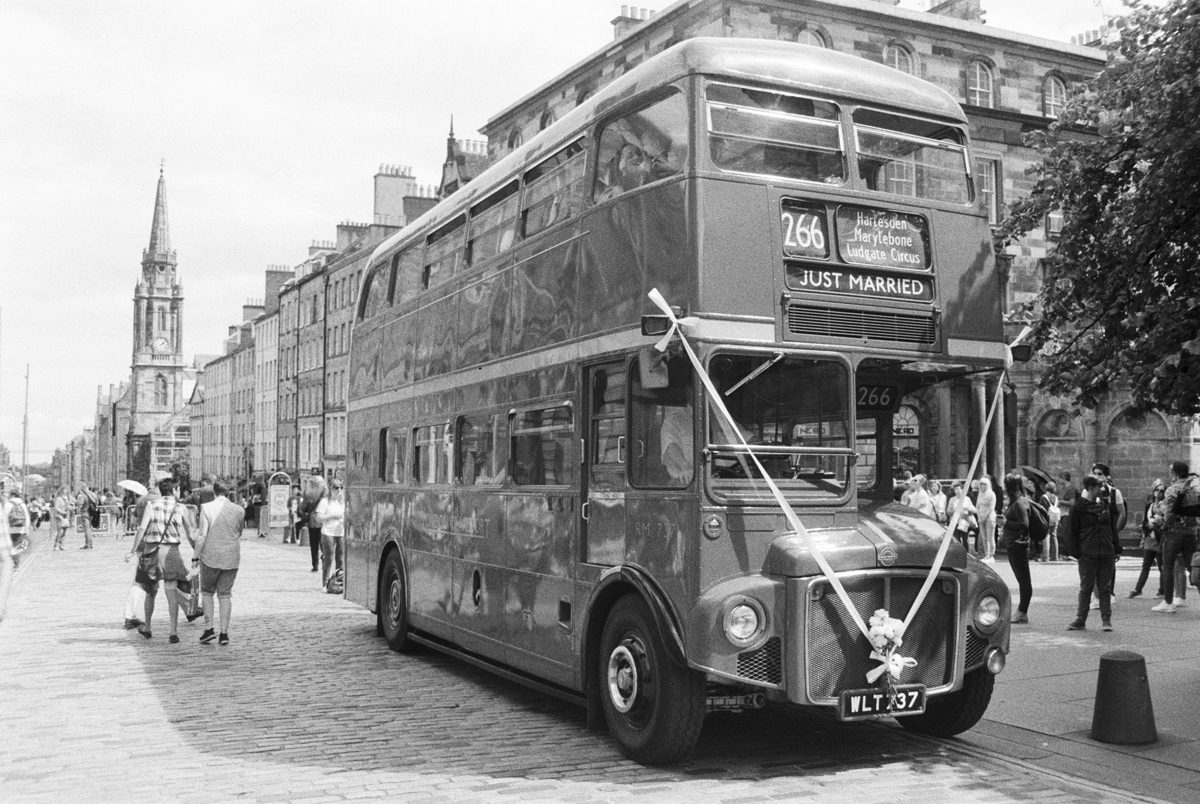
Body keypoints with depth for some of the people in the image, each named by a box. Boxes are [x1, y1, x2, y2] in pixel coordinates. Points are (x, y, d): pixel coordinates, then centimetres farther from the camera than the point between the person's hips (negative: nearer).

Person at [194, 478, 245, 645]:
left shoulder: (207, 508, -9)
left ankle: (209, 628, 6)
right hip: (232, 558, 2)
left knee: (207, 591, 16)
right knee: (225, 594, 11)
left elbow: (202, 535, -11)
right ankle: (224, 633, 8)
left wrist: (196, 557, -5)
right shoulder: (239, 510, -1)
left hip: (210, 557, -2)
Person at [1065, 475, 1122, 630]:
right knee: (1085, 588, 2)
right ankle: (1080, 620, 9)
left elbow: (1113, 528, 16)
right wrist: (1075, 553, -9)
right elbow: (1072, 532, -3)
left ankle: (1106, 620, 13)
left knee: (1105, 588, 7)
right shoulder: (1078, 507, -3)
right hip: (1087, 554, -3)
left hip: (1107, 553, 4)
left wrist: (1116, 549, 10)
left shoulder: (1106, 504, 10)